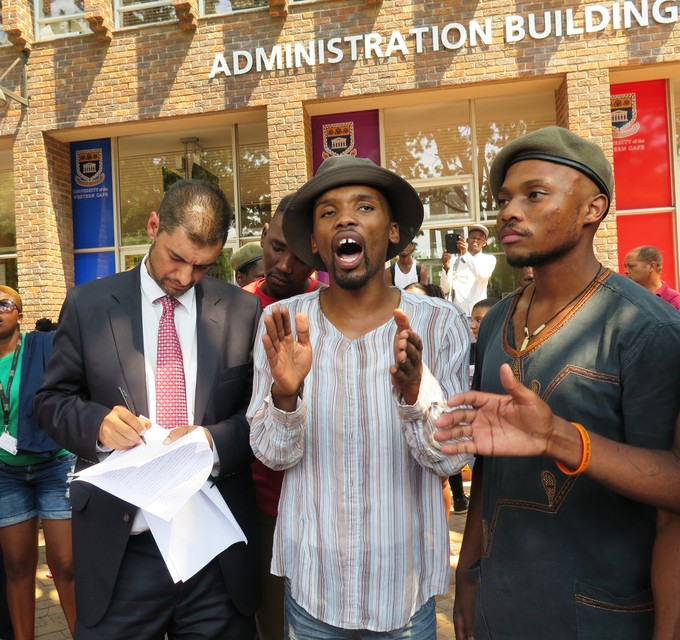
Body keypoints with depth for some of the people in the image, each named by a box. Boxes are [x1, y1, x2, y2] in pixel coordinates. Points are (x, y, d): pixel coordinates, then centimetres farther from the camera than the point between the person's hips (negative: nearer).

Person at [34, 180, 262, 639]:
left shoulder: (244, 311, -1)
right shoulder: (87, 304, 1)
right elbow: (53, 400, 4)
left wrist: (216, 440, -19)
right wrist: (98, 423, -17)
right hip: (119, 548, 0)